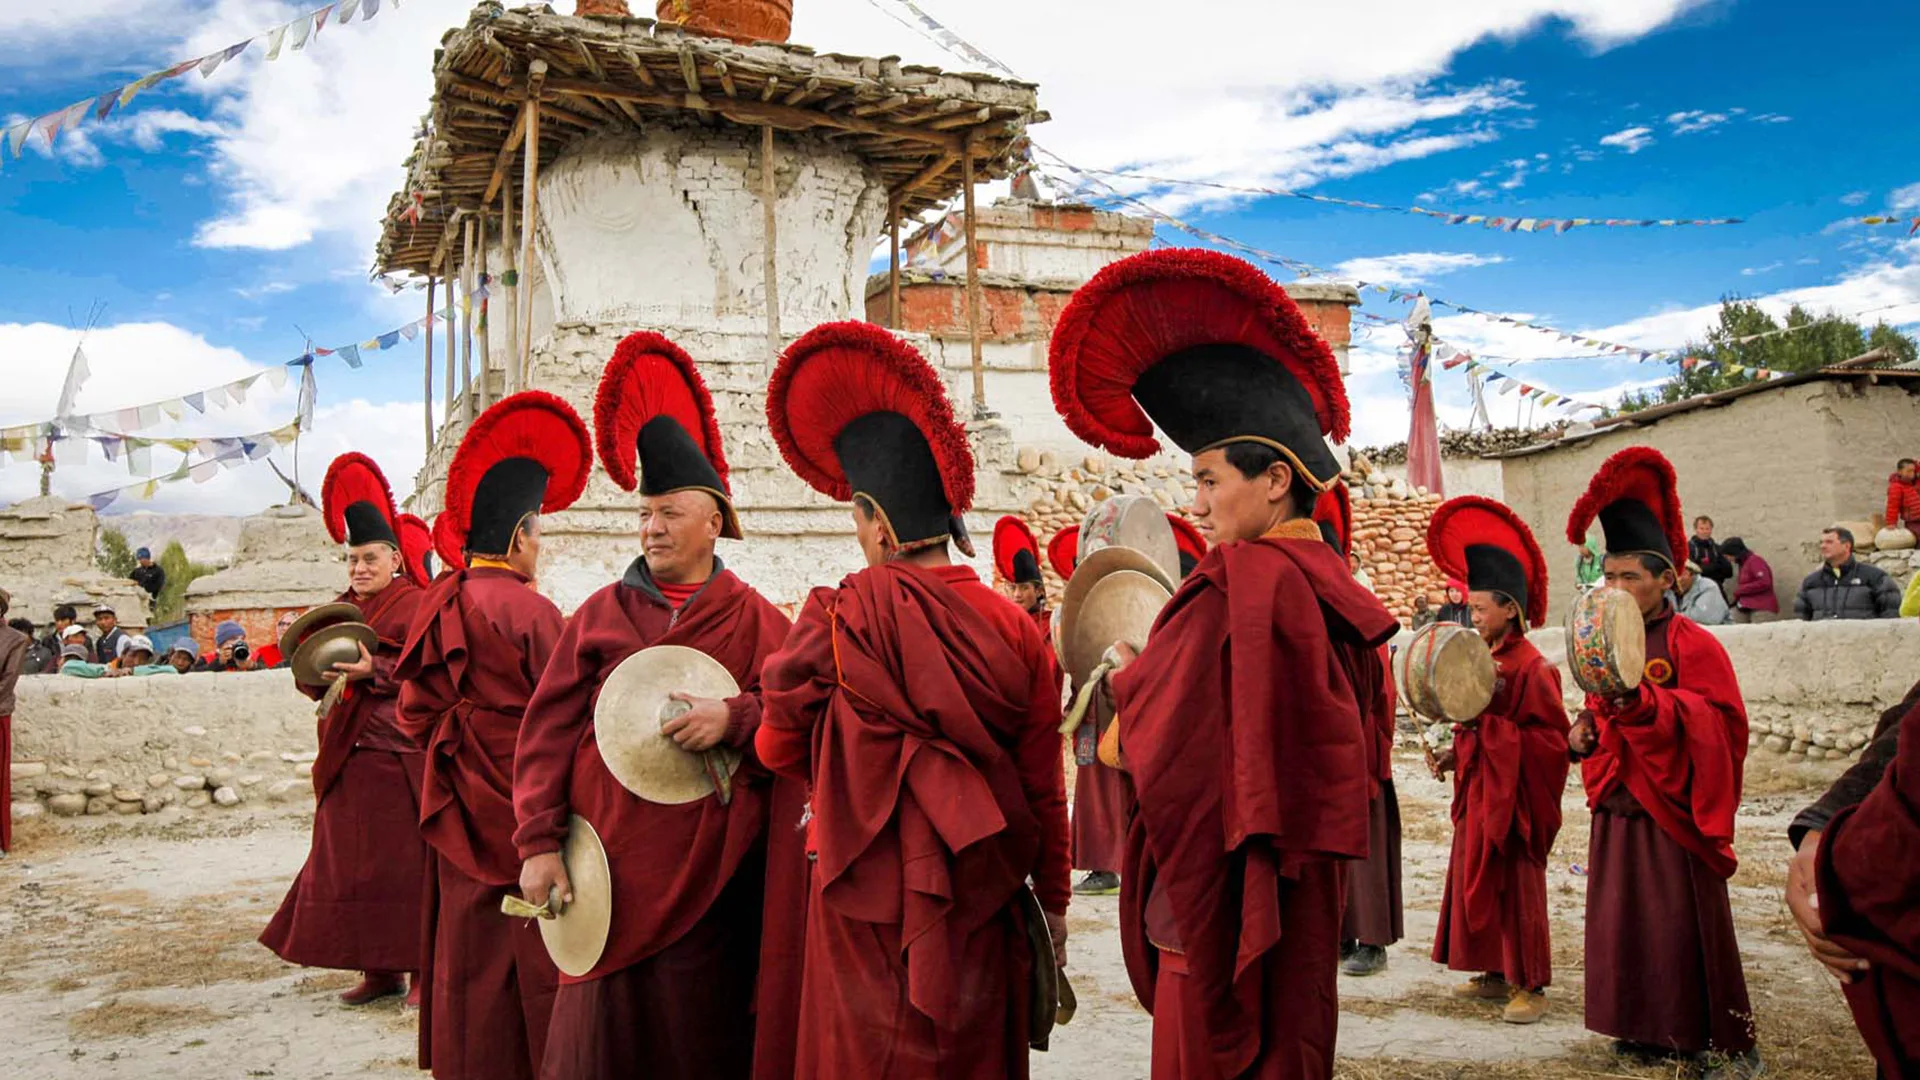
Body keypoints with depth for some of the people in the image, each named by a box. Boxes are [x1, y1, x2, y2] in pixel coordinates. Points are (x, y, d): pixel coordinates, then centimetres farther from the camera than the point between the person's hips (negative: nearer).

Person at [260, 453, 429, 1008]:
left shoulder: (414, 605, -4)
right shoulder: (340, 608, 17)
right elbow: (311, 679, 15)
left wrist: (373, 670, -24)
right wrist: (317, 669, -6)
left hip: (398, 755, -7)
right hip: (347, 754, 7)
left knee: (406, 861, -4)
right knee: (352, 863, 9)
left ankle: (425, 966, 5)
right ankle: (379, 969, 18)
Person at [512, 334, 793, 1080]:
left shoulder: (753, 619, 3)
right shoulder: (601, 613, 6)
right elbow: (546, 732, 2)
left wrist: (734, 718, -21)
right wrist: (538, 843, -6)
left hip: (713, 876, -1)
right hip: (608, 869, 1)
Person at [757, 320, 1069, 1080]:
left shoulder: (838, 617, -13)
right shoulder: (1014, 627, -4)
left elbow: (782, 748, 0)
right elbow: (1044, 786, 1)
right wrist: (1054, 904, 12)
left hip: (873, 910, -3)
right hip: (986, 908, 3)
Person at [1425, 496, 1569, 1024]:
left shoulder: (1530, 666, -17)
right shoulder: (1484, 658, 9)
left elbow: (1550, 738, -20)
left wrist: (1485, 727, -25)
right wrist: (1457, 753, 6)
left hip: (1513, 796, -9)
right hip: (1478, 792, 9)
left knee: (1517, 887, -1)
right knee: (1478, 881, 13)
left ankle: (1529, 986, 10)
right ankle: (1496, 974, 25)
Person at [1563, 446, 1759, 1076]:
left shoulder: (1692, 644, -9)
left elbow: (1718, 724, -21)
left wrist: (1641, 701, -33)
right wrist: (1586, 732, -1)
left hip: (1671, 813, -6)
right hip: (1616, 811, 6)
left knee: (1683, 927, -2)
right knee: (1623, 923, 10)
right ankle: (1644, 1029, 23)